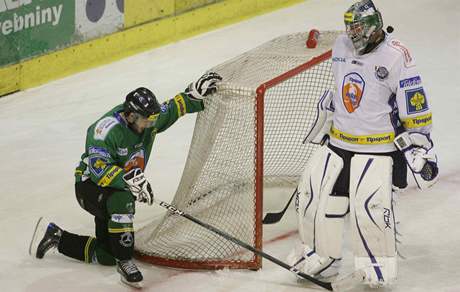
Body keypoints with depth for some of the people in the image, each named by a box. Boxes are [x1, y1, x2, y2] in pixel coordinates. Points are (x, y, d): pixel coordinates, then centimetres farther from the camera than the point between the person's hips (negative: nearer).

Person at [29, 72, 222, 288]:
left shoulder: (149, 121, -7)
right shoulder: (107, 130, -29)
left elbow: (174, 108, 8)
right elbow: (98, 169, -37)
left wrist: (195, 93, -9)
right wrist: (129, 179, -49)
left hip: (115, 190, 8)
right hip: (90, 186, -8)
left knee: (106, 256, 1)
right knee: (122, 199, -41)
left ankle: (57, 237, 22)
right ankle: (125, 262, -29)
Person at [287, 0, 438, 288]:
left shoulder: (396, 56, -17)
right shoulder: (342, 46, 4)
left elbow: (415, 109, -14)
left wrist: (421, 149, -15)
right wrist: (324, 121, 26)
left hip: (378, 148, -6)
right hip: (337, 142, 7)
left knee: (370, 206, -16)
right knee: (314, 195, 5)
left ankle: (381, 265, 5)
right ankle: (321, 257, 23)